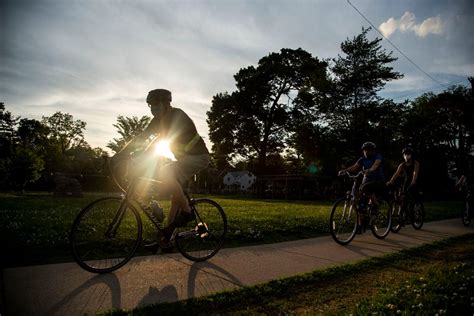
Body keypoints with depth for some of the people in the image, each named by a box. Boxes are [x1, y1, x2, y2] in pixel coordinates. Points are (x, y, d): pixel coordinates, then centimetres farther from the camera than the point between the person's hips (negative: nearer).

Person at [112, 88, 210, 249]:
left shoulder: (178, 116, -18)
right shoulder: (159, 120, 6)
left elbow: (165, 138, -32)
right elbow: (141, 137, 3)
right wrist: (119, 154, -5)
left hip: (198, 156, -9)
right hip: (185, 157, 9)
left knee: (163, 174, -29)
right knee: (176, 194, 4)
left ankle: (187, 211, -15)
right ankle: (165, 239, 10)